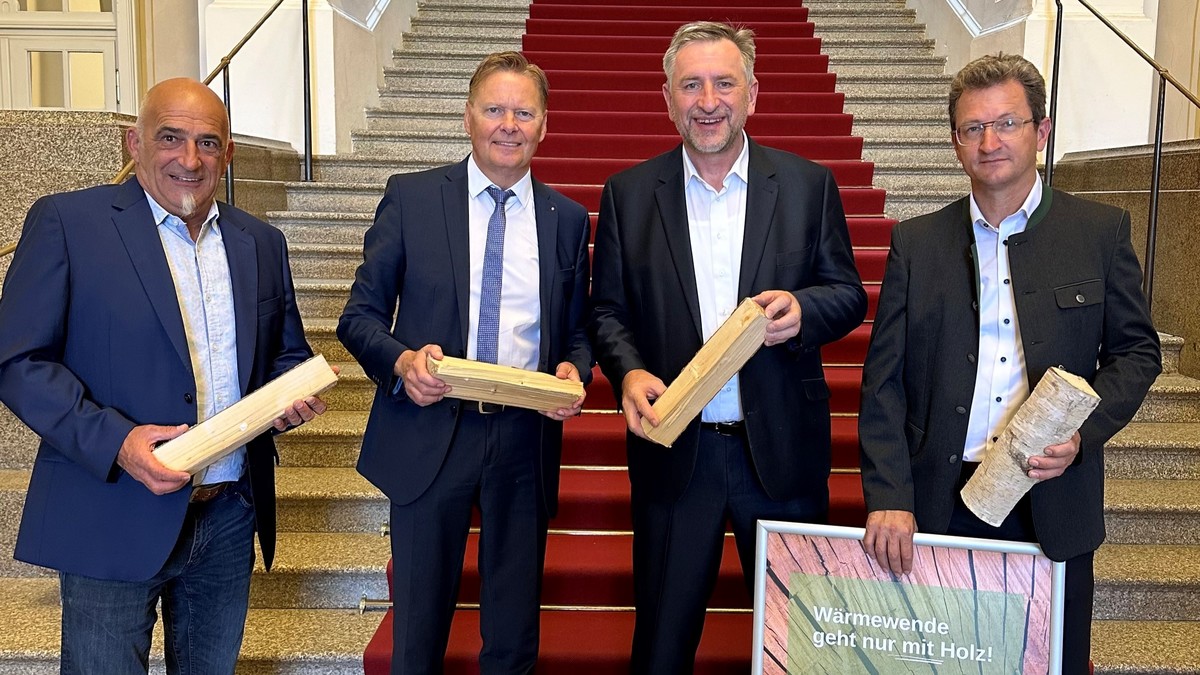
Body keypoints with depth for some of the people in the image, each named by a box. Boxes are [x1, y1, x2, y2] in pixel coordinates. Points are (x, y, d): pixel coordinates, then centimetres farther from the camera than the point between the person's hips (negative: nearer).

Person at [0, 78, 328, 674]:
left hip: (232, 519, 5)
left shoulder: (261, 242, 9)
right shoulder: (66, 221, -5)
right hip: (115, 523, -4)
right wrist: (115, 440, -21)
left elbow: (288, 354, 17)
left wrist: (293, 394, -6)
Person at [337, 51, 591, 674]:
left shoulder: (568, 219, 6)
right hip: (429, 433, -2)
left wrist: (574, 371, -10)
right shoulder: (411, 197, -1)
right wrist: (401, 360, -19)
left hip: (526, 439, 2)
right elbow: (360, 315, 1)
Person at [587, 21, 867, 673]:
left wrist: (803, 307, -17)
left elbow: (849, 294, 5)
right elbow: (607, 308, 5)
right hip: (674, 451, 0)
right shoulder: (628, 193, 3)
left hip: (782, 450, 0)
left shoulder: (809, 184, 2)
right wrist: (629, 373, -14)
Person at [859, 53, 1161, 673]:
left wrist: (1081, 436, -12)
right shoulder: (916, 242, 3)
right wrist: (888, 498, -9)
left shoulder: (1100, 231, 3)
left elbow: (1137, 351, 7)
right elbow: (884, 381, 0)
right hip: (940, 503, 0)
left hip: (1054, 504, 0)